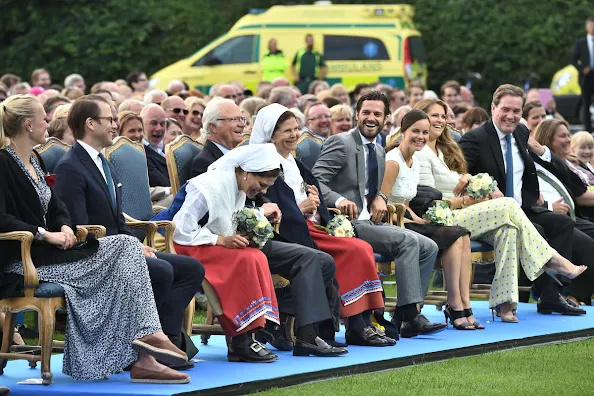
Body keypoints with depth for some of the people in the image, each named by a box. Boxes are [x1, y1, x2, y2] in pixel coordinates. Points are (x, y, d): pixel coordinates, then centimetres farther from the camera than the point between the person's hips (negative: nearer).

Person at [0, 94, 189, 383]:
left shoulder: (34, 161, 18)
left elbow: (55, 208, 21)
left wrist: (65, 228, -1)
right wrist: (45, 234, -22)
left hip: (46, 250, 9)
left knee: (126, 247, -9)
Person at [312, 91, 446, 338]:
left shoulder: (378, 151, 20)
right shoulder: (341, 143, -7)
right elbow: (315, 181, -15)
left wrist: (380, 198, 5)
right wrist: (339, 200, -33)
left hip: (369, 222, 9)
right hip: (348, 224, -9)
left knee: (428, 247, -1)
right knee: (407, 240, -25)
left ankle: (403, 318, -5)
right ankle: (410, 315, -26)